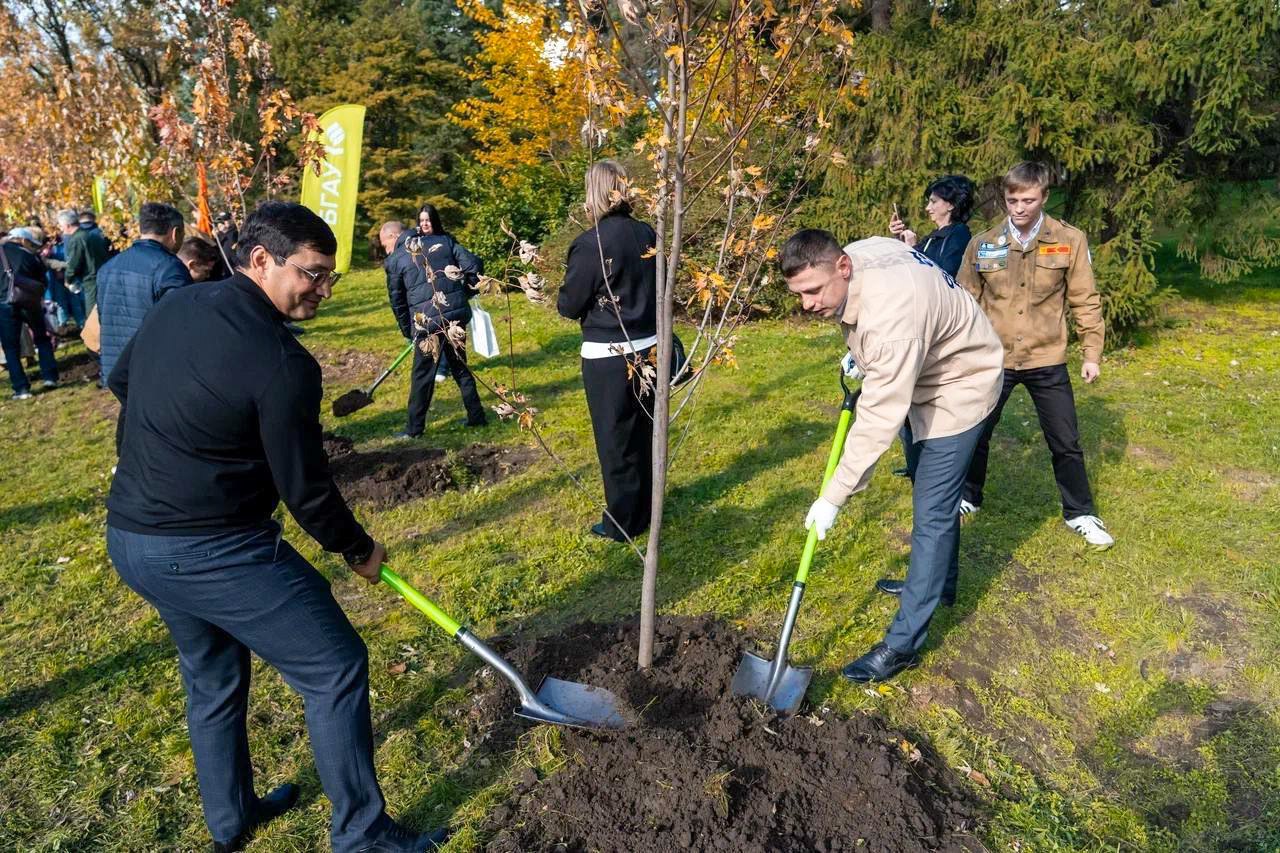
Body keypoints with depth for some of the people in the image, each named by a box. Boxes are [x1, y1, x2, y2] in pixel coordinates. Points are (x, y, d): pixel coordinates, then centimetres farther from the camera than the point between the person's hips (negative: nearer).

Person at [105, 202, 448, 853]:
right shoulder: (281, 363, -22)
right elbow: (306, 490, -16)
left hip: (128, 535, 9)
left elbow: (120, 381, 21)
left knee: (212, 678, 26)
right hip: (214, 552, -9)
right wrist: (359, 550, 0)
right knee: (336, 669, 3)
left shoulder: (173, 306, 3)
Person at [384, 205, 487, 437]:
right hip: (457, 313, 4)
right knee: (460, 366, 18)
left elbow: (397, 300, 7)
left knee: (422, 374, 7)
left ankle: (415, 428, 15)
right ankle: (477, 416, 22)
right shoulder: (445, 241, 10)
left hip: (426, 321, -3)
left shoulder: (394, 260, 4)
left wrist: (407, 330, 18)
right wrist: (462, 295, 15)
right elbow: (474, 266, 3)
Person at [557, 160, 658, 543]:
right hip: (647, 349, 6)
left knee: (615, 441, 7)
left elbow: (568, 305, -11)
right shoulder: (647, 235, 1)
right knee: (643, 434, 18)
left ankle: (622, 523, 20)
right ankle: (643, 512, 32)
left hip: (608, 357, -6)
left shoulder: (591, 243, -17)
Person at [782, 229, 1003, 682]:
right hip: (923, 375, 10)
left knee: (931, 511, -8)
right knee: (930, 486, 24)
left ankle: (903, 643, 0)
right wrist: (860, 354, 3)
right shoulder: (857, 252, -14)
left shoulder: (891, 314, -41)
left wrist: (834, 496, -35)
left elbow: (879, 419, -39)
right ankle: (941, 581, 45)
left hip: (958, 387, -10)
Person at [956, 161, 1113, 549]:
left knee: (1066, 442, 9)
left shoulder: (1070, 241, -6)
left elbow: (1085, 301, 0)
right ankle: (968, 498, 35)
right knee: (975, 434, 13)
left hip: (1047, 361, -1)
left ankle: (1080, 513, 28)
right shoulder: (982, 243, -3)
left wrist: (1092, 353, -1)